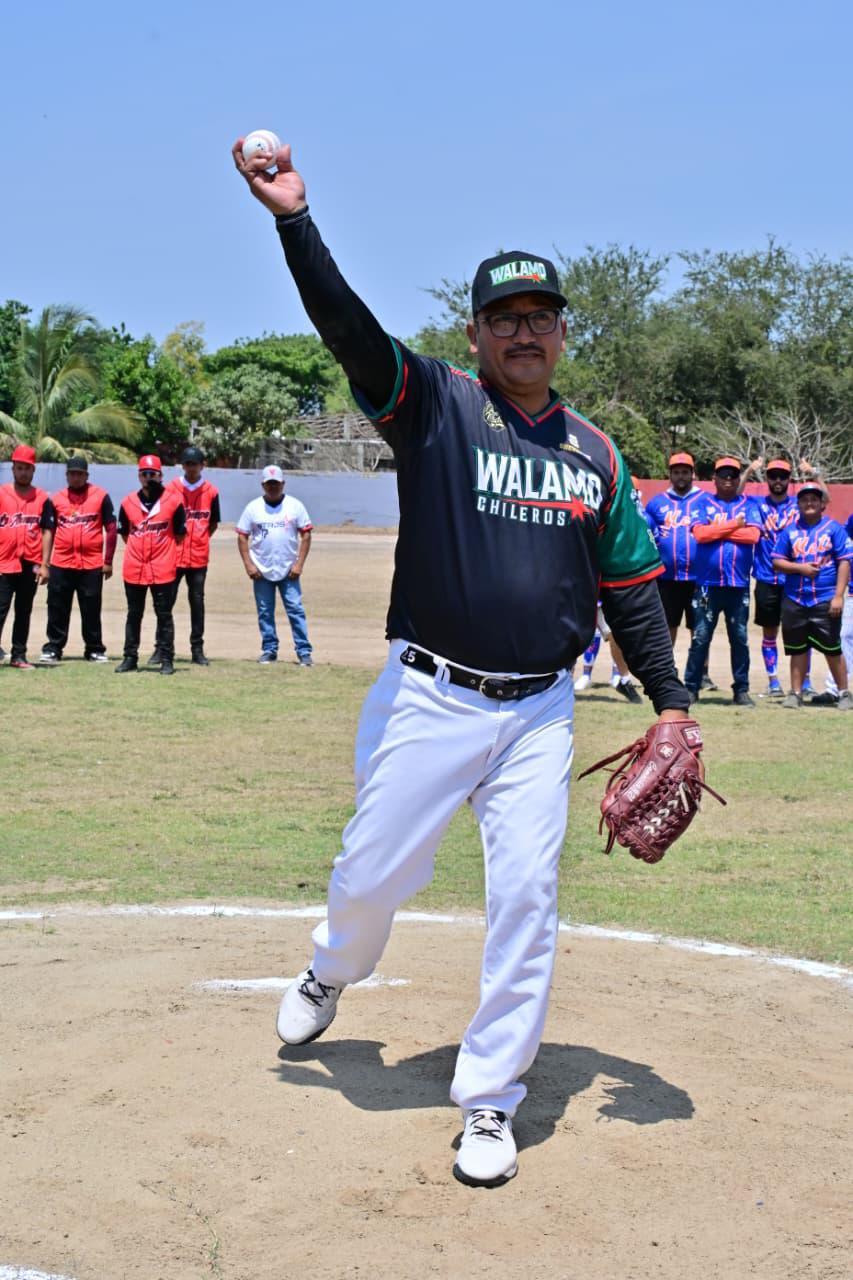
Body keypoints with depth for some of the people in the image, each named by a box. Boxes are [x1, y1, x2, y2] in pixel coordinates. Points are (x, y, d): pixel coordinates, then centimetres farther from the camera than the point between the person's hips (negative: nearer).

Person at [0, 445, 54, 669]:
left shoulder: (42, 498, 6)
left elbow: (47, 532, 5)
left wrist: (44, 564, -2)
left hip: (30, 565, 2)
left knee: (24, 612, 8)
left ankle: (18, 656, 14)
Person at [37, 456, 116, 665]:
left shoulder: (100, 496, 3)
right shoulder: (56, 499, 9)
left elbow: (111, 529, 3)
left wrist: (108, 561, -1)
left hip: (92, 564, -1)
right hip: (61, 564, 2)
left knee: (91, 610, 5)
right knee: (57, 609, 2)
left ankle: (94, 650, 13)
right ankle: (52, 649, 7)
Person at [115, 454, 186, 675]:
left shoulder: (173, 501, -3)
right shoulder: (128, 502, 4)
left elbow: (180, 534, 4)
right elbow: (124, 533, 15)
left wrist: (162, 550, 4)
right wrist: (139, 549, 11)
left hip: (163, 568, -3)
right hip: (134, 568, 3)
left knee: (164, 614, 2)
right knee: (133, 614, 10)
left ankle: (167, 659, 7)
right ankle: (130, 658, 16)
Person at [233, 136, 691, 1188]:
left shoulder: (594, 453, 9)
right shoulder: (433, 405, -1)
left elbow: (630, 585, 15)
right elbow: (349, 332, -18)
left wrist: (669, 699, 9)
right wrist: (296, 220, -31)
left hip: (539, 714, 3)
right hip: (428, 699, -2)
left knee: (525, 902, -1)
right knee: (373, 874, 4)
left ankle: (489, 1104, 14)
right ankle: (332, 971, 41)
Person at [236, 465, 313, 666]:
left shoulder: (295, 506, 1)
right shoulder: (253, 507, 3)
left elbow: (305, 535, 1)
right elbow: (242, 537, 4)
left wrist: (299, 564, -7)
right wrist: (248, 565, -5)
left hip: (289, 571, -1)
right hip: (261, 571, 1)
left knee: (296, 610, -5)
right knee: (265, 612, 6)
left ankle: (304, 651, -4)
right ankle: (269, 650, 15)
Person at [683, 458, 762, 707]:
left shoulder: (749, 505, 10)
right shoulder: (703, 503, 7)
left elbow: (753, 535, -7)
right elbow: (699, 533, -10)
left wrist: (717, 529, -7)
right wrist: (734, 525, -7)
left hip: (739, 583, 1)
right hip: (708, 582, -1)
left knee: (740, 638, 6)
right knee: (700, 638, -1)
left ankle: (741, 690, 12)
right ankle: (691, 688, 5)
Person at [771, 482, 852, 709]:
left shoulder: (833, 528, 0)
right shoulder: (790, 530, 8)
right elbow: (777, 562, 8)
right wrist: (800, 567, -10)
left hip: (825, 601, -3)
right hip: (794, 600, 3)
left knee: (832, 648, 0)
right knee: (798, 648, 9)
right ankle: (796, 693, 17)